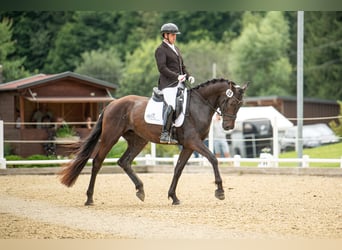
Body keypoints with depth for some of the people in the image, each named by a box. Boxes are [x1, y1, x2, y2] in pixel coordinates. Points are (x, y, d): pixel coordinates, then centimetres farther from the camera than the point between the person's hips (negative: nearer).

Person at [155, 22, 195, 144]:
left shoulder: (176, 49, 24)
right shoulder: (161, 50, -3)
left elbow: (182, 66, 27)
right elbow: (162, 68, -14)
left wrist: (188, 76, 8)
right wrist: (177, 76, -22)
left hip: (179, 84, 9)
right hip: (168, 84, -9)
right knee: (171, 105, -27)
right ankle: (165, 134, -30)